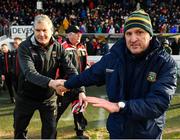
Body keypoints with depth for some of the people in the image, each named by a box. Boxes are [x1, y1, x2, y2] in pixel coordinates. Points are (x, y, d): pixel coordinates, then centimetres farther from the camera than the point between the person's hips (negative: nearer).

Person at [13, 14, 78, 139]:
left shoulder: (58, 47, -8)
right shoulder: (25, 47, -19)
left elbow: (71, 69, -14)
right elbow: (29, 72, -33)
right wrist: (50, 82, -50)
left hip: (48, 97, 2)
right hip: (26, 97, -1)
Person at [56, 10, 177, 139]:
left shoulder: (166, 63, -18)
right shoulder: (114, 56, -6)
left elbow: (159, 102, -29)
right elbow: (91, 74, 11)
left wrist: (119, 106, -37)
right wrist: (68, 84, 24)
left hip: (148, 133, -3)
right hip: (117, 129, 3)